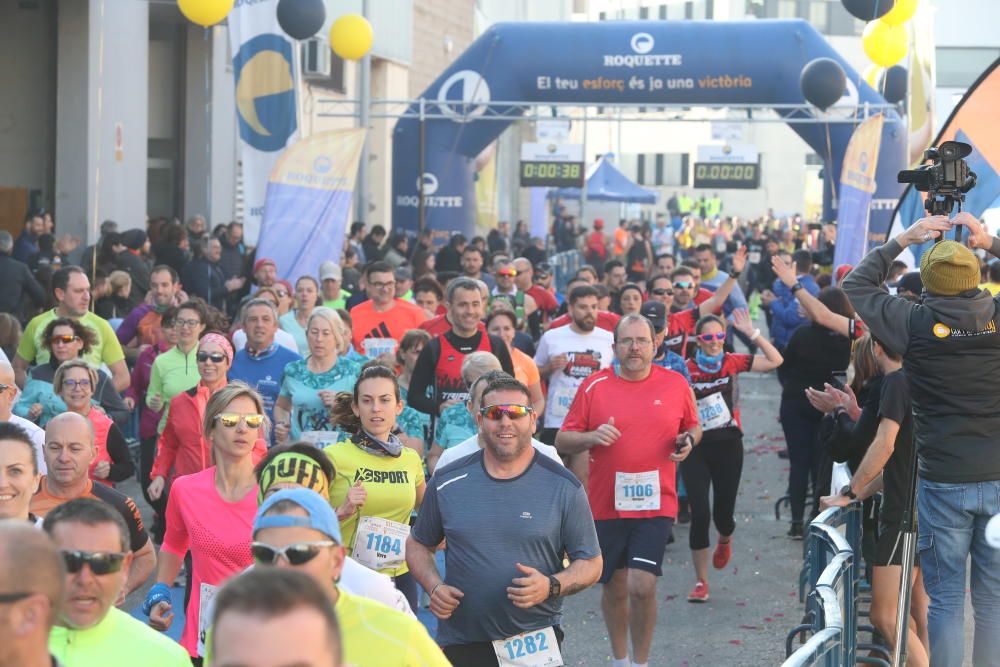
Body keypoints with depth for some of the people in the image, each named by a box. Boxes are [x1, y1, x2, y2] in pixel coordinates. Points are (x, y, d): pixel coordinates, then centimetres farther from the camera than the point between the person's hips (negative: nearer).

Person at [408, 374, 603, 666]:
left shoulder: (563, 487, -2)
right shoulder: (448, 481, 3)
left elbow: (590, 564, 2)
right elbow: (418, 544, 15)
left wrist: (552, 586, -18)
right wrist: (434, 587, -4)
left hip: (534, 642, -2)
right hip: (458, 643, 2)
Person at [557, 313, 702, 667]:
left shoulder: (676, 385, 1)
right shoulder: (594, 386, -1)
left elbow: (693, 427, 17)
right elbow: (562, 441, 2)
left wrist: (688, 440, -6)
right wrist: (591, 437, -18)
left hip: (655, 504, -1)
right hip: (605, 504, 1)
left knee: (642, 586, -14)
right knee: (614, 588, 14)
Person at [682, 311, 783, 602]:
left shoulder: (732, 362, 1)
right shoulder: (687, 369, -5)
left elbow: (775, 361, -5)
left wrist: (752, 334, -12)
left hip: (728, 446, 2)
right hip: (696, 448, -2)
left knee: (723, 514, 6)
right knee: (700, 514, -8)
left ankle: (725, 541, 46)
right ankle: (701, 582, 3)